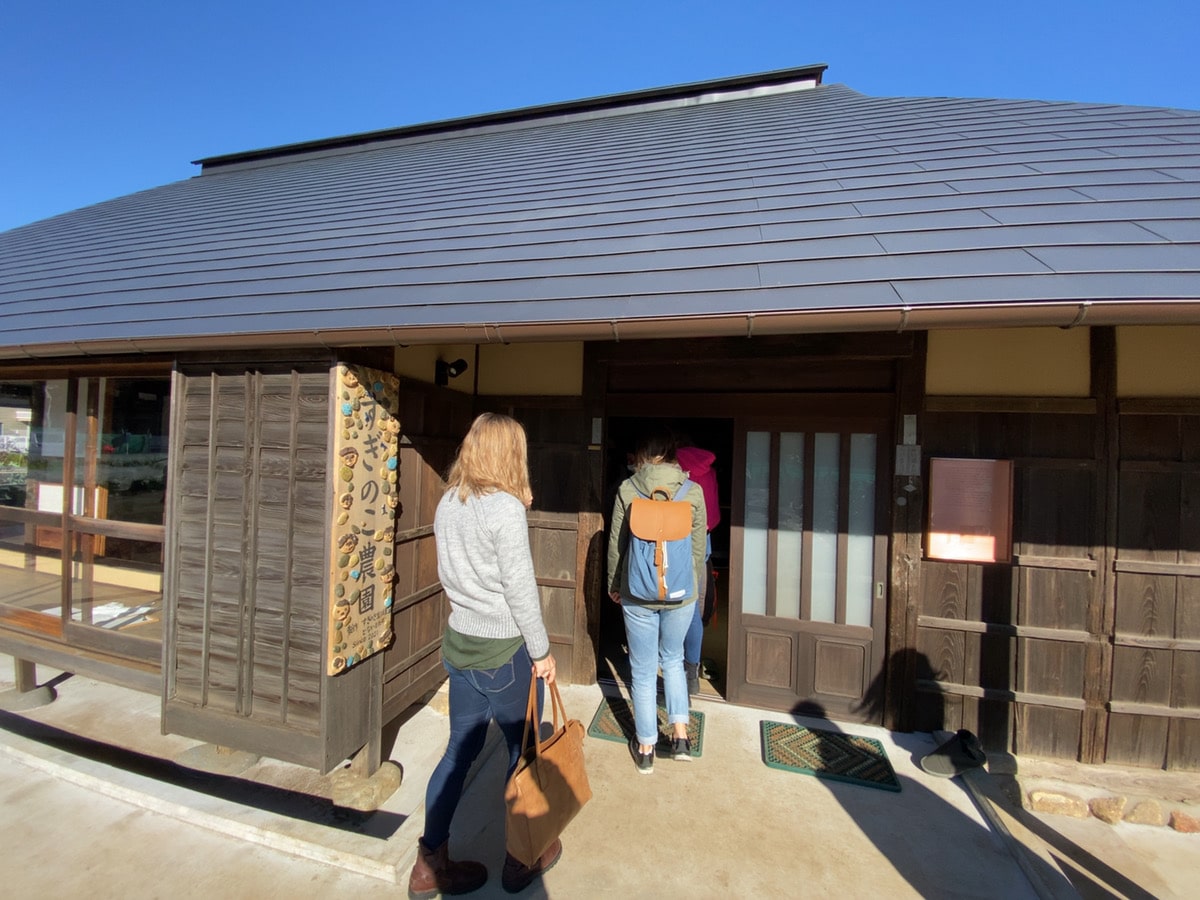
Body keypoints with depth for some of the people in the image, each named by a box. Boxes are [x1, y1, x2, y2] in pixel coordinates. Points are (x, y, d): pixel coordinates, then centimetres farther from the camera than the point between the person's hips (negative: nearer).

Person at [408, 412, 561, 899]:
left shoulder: (447, 503, 1)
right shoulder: (506, 508, -21)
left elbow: (453, 572, 9)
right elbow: (520, 589, -18)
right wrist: (542, 651, -8)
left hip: (459, 641, 7)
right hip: (504, 649, -6)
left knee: (461, 749, 20)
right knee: (523, 749, 15)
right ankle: (521, 859, 35)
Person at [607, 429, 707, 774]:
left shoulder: (627, 489, -9)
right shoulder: (693, 491, -7)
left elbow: (616, 544, -3)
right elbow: (698, 549, 0)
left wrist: (614, 585, 13)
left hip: (637, 594, -1)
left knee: (643, 670, 15)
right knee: (673, 658, 27)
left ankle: (645, 747, 31)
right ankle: (680, 732, 26)